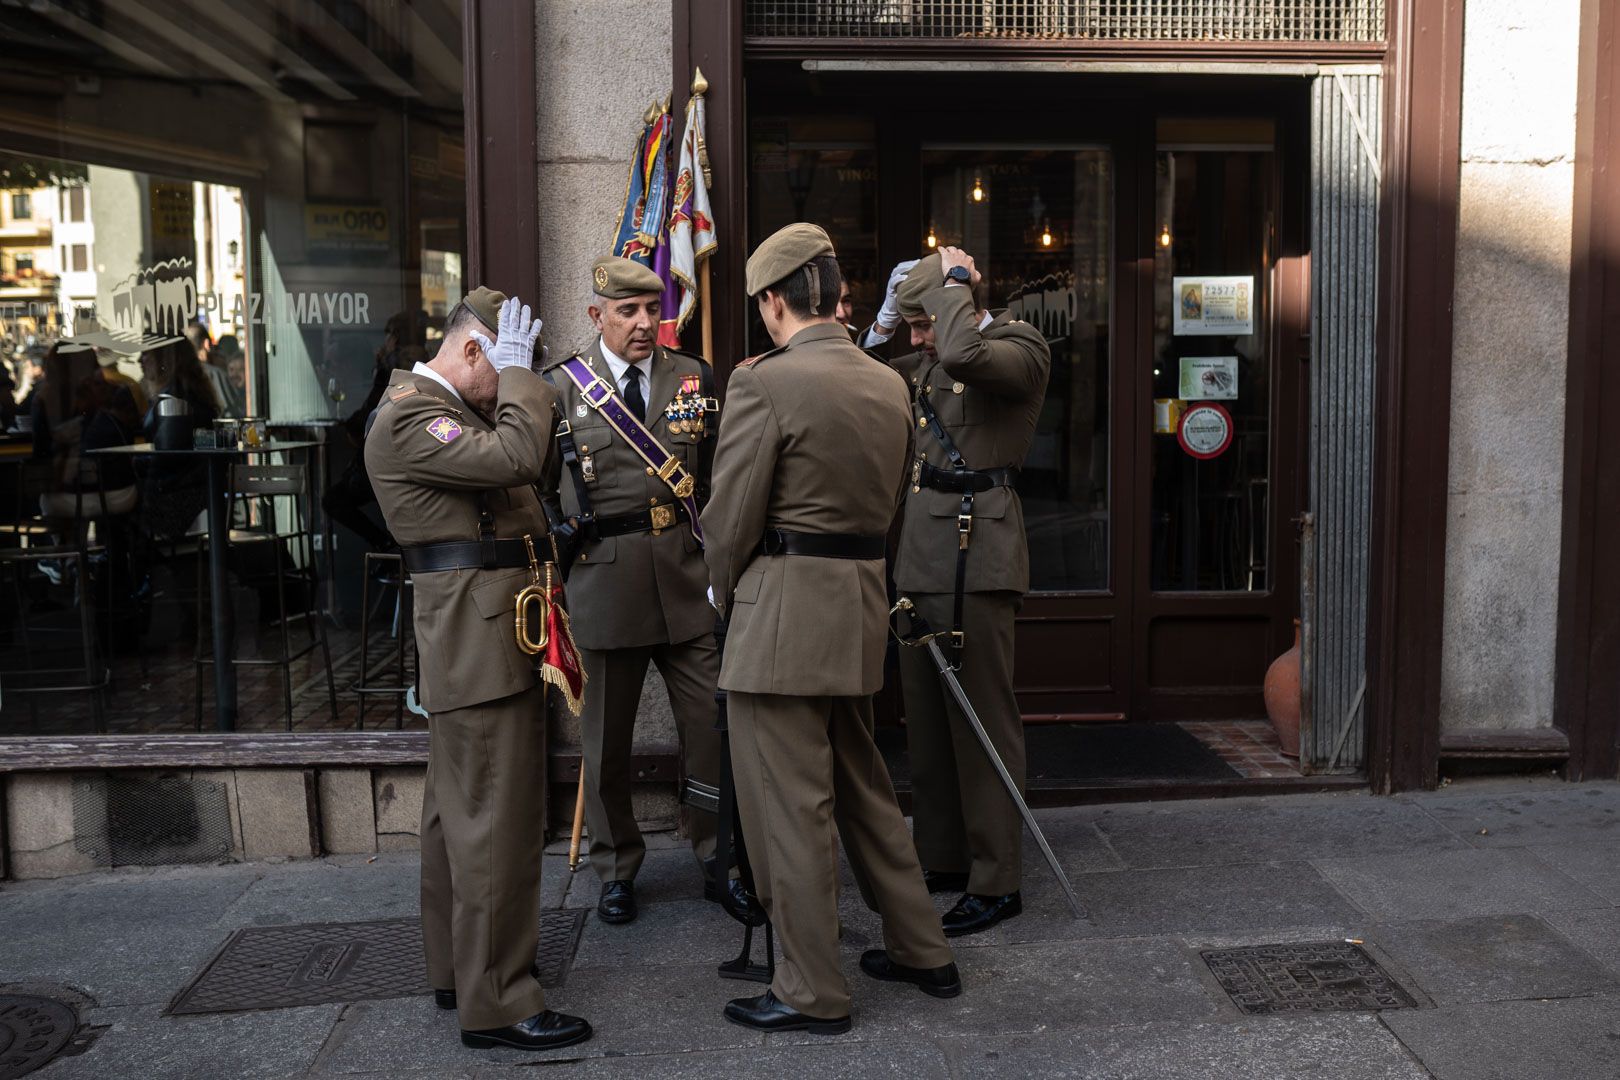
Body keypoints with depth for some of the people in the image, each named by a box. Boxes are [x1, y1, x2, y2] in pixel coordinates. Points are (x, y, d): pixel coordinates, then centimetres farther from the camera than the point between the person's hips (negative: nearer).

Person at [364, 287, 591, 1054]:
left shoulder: (457, 409, 18)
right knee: (495, 821, -7)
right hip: (478, 638, -11)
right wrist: (518, 371, -15)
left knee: (458, 810, 17)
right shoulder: (409, 416, -15)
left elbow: (517, 459, 20)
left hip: (482, 637, 11)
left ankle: (455, 970, 29)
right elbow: (516, 457, -25)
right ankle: (497, 1002, 1)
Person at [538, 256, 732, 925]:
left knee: (713, 728, 5)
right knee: (607, 740, 10)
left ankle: (717, 856, 26)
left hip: (690, 580, 2)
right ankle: (616, 869, 29)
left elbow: (721, 475, 11)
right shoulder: (559, 387, 0)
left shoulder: (696, 379, 6)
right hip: (604, 585, -1)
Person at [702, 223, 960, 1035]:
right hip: (862, 601, 8)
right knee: (862, 783, 21)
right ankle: (921, 951, 32)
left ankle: (812, 993, 16)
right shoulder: (888, 384, 9)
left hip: (785, 605, -8)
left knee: (789, 804, 3)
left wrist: (723, 592, 6)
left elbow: (732, 516, -12)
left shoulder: (764, 382, -14)